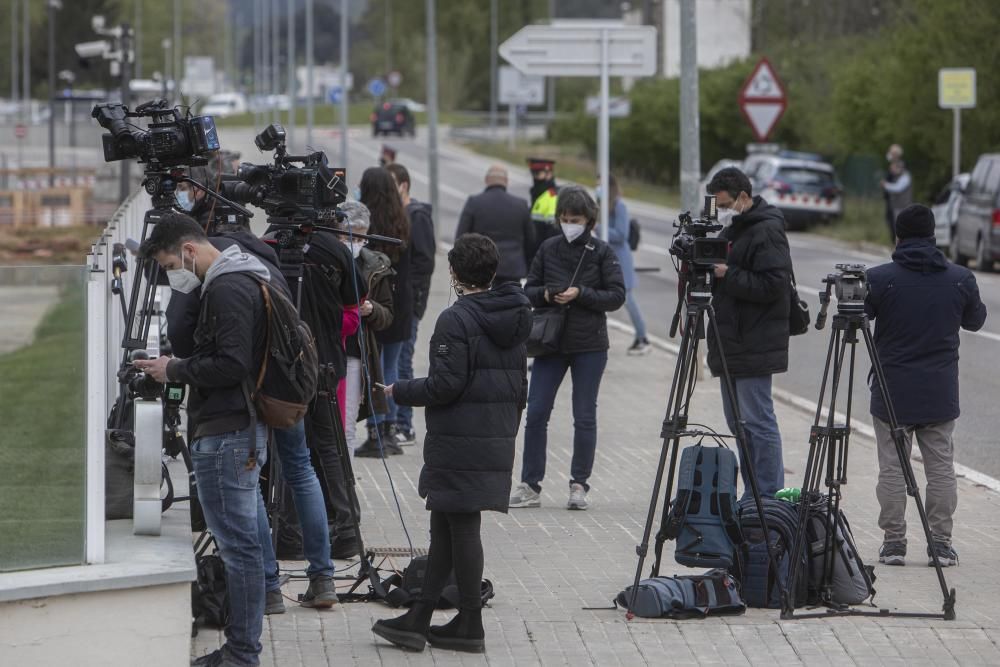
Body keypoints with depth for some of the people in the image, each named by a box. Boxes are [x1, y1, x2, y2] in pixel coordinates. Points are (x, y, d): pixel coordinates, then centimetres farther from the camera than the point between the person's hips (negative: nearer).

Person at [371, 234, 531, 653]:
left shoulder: (455, 321, -15)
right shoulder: (512, 320, 10)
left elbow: (446, 385, -19)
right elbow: (519, 383, 15)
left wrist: (400, 391, -3)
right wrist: (507, 429, 25)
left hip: (459, 444, -8)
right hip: (498, 441, 8)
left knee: (461, 527, -1)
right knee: (444, 527, 14)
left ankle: (470, 626, 3)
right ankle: (419, 618, 18)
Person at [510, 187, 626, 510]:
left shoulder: (602, 252, -2)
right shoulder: (548, 249, 6)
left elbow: (617, 296, -5)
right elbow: (528, 290, 11)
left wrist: (581, 294, -16)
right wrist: (545, 294, -10)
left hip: (590, 346, -2)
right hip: (550, 341, 2)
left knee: (585, 417, 2)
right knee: (536, 413, -1)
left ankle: (579, 484, 12)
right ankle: (530, 485, 6)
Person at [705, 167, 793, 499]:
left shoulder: (767, 232, -13)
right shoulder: (733, 230, 17)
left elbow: (773, 285, -21)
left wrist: (728, 275, -20)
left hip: (754, 346, -10)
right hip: (732, 344, 10)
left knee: (757, 421, -9)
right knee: (738, 422, 12)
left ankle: (770, 496, -5)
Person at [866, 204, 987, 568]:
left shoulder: (879, 279, -11)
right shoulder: (961, 279, -2)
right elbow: (975, 320, 14)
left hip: (892, 395, -2)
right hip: (941, 396, 2)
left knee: (892, 469, 4)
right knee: (941, 469, 7)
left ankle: (893, 543, 5)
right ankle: (941, 544, 7)